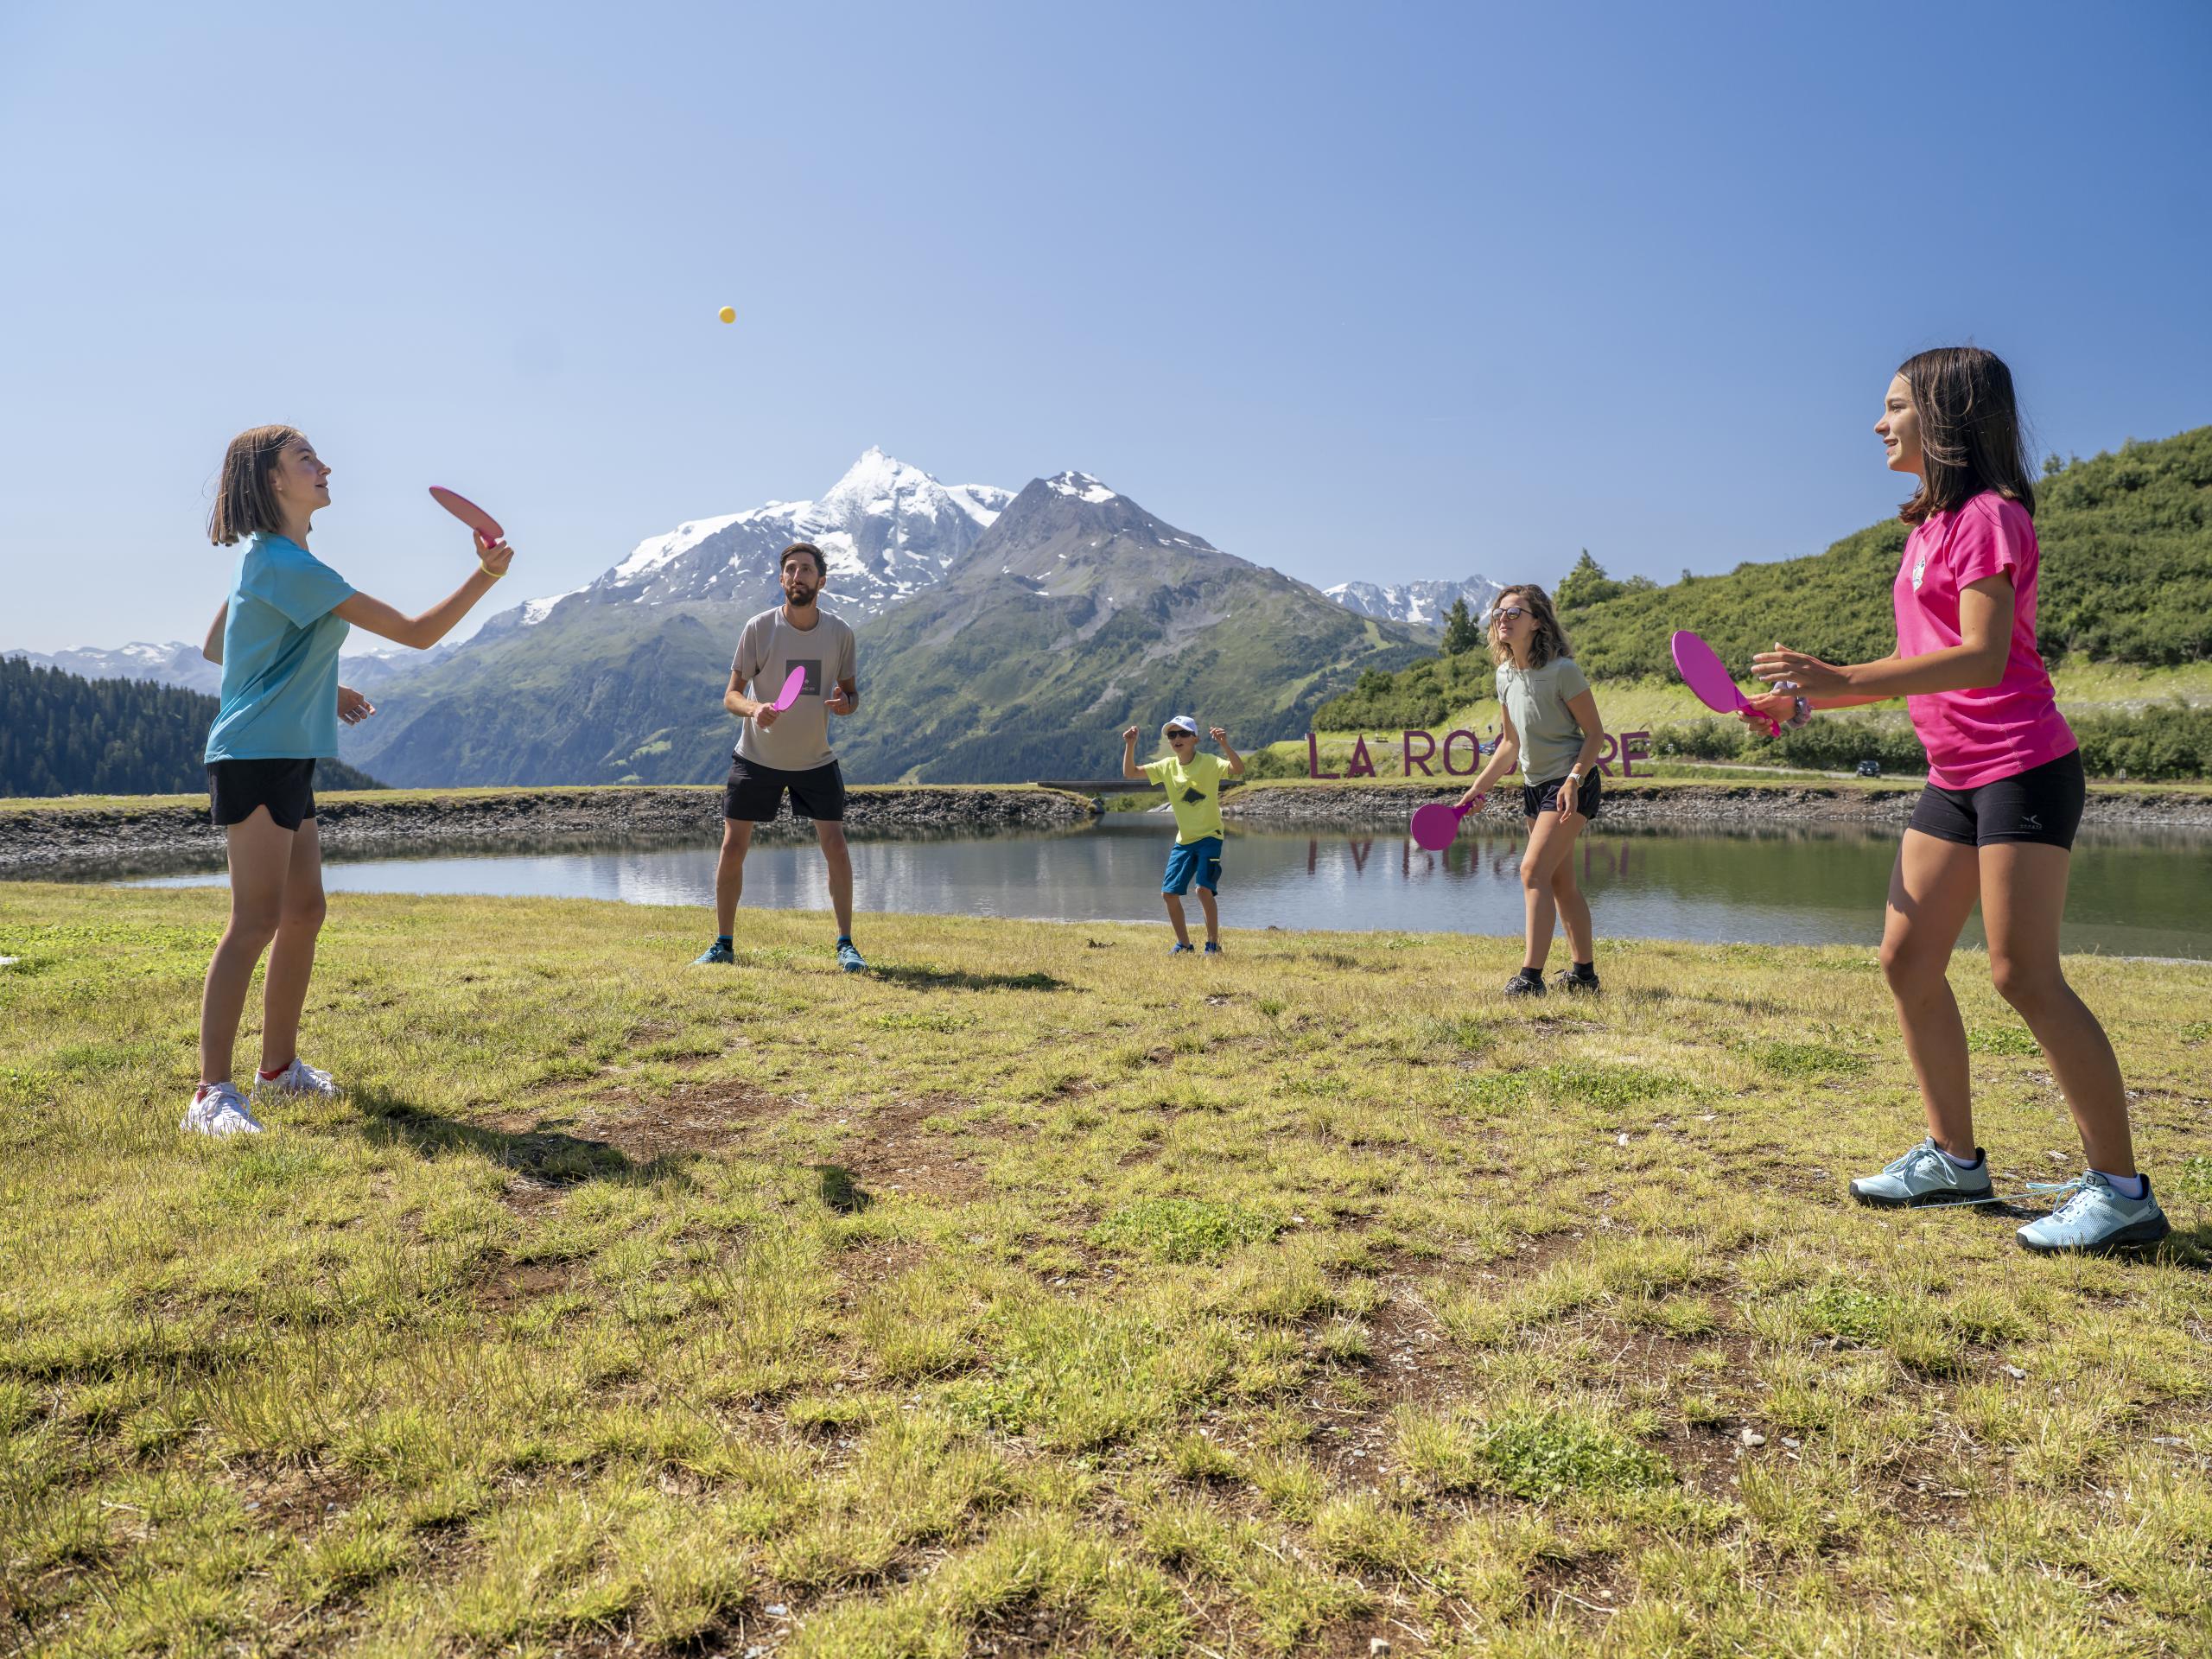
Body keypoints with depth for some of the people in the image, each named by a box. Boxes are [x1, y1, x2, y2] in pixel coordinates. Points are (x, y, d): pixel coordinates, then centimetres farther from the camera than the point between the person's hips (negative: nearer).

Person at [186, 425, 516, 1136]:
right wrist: (485, 575, -16)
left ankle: (280, 1064, 24)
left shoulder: (267, 559, 16)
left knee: (304, 910, 13)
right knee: (257, 919, -13)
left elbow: (216, 647, 24)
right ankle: (212, 1093, -10)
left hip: (285, 758, 10)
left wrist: (318, 690, 22)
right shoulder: (288, 565, -16)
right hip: (258, 757, -10)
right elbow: (417, 633, -18)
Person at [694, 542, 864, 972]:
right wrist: (755, 708, -29)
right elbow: (731, 695, -7)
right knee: (733, 846, -1)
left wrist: (845, 702, -17)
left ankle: (846, 944, 7)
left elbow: (851, 691, 8)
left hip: (816, 760, 1)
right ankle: (722, 944, 14)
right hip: (756, 756, -1)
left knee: (835, 844, -6)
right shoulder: (758, 629, -10)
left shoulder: (841, 632, -3)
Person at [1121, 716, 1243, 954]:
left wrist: (1225, 745, -44)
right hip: (1183, 840, 6)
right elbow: (1130, 773, 4)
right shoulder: (1167, 766, 2)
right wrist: (1130, 745, -10)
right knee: (1169, 892, 3)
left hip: (1209, 836, -6)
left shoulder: (1209, 763, -13)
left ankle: (1213, 944, -3)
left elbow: (1238, 770, -29)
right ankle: (1183, 943, 19)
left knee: (1204, 889, -20)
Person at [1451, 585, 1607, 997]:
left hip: (1573, 784, -8)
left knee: (1534, 869, -18)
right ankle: (1584, 971, 24)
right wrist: (1478, 787, 11)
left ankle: (1531, 975, -17)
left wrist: (1573, 780, -24)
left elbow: (1595, 734, -12)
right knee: (1561, 883, 12)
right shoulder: (1506, 676, 6)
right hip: (1535, 786, 8)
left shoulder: (1562, 670, -16)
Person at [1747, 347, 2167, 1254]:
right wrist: (1801, 702, 12)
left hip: (2022, 770, -9)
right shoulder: (1928, 526, 15)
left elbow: (1981, 656, -23)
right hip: (1954, 777, 9)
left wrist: (1843, 680, -30)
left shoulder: (1988, 515, -11)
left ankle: (2121, 1189, 1)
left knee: (2024, 975, -10)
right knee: (1907, 959, 7)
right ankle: (1953, 1158, 18)